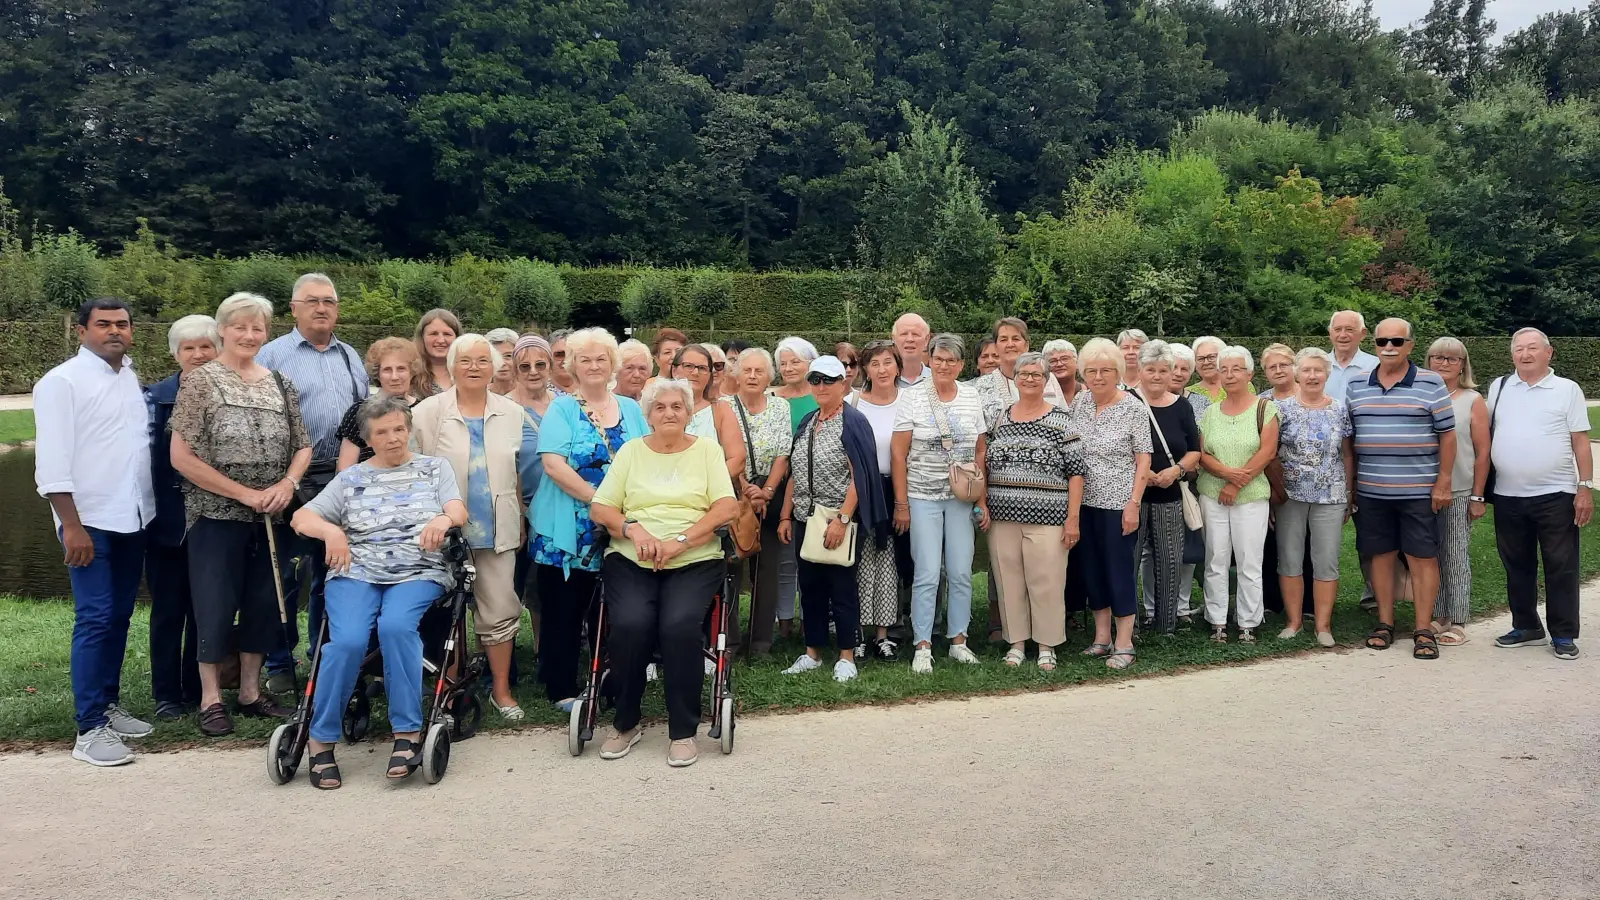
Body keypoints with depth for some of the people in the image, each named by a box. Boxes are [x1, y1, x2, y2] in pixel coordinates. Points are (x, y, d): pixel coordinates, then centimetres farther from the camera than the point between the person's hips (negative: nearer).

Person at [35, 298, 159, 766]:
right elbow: (52, 461, -13)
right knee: (95, 618, -8)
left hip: (133, 517, 6)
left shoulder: (130, 377, 12)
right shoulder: (62, 382, -8)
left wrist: (149, 503, 6)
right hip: (90, 520, -6)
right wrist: (72, 525, -17)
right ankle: (89, 729, -3)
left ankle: (109, 705, 23)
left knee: (119, 616, 12)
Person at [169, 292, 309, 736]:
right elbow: (181, 456, -11)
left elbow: (303, 446, 12)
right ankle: (211, 698, 16)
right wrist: (245, 493, -14)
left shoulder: (280, 383, 8)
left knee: (264, 603, 10)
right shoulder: (200, 381, -5)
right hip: (216, 516, -4)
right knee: (215, 605, 2)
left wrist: (288, 483, -9)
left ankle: (251, 691, 24)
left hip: (271, 516, 4)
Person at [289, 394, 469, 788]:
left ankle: (408, 733, -27)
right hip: (356, 573, 1)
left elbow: (459, 511, 4)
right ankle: (321, 740, -12)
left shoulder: (435, 467, 16)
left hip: (418, 574, -1)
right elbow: (301, 518, 12)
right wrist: (331, 530, -11)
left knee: (396, 626, -34)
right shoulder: (351, 478, 17)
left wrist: (444, 519, -21)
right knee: (348, 640, -28)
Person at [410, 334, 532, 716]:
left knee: (500, 610, 5)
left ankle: (502, 689, 18)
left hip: (498, 528, 2)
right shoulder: (427, 412, -2)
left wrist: (522, 520, 14)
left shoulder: (513, 413, 7)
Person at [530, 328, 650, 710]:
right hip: (568, 530, -4)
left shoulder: (630, 409, 11)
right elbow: (554, 464, -14)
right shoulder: (562, 408, -2)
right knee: (563, 610, 3)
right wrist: (598, 499, -18)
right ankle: (562, 689, 14)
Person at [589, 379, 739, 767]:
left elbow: (728, 507, -3)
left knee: (680, 626, -28)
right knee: (630, 625, -26)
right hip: (630, 560, 1)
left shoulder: (707, 449, 9)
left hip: (694, 561, -1)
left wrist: (680, 540, -15)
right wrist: (633, 528, -13)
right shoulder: (631, 450, 13)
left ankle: (683, 731, -10)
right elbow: (599, 508, 7)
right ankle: (625, 724, -2)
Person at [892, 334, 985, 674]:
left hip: (962, 498, 3)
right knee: (927, 574, -4)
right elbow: (898, 453, -3)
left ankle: (959, 640, 19)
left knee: (961, 573, 6)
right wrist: (901, 503, -6)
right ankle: (923, 647, 5)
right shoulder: (912, 397, -4)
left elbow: (981, 452, 11)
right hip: (923, 496, -3)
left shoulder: (972, 397, 6)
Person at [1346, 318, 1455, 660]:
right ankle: (1385, 623, 21)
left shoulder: (1431, 384, -1)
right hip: (1371, 491, 3)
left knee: (1422, 558, 0)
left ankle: (1424, 631, 8)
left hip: (1419, 491, -3)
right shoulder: (1356, 387, 8)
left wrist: (1443, 482, -6)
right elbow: (1346, 437, 11)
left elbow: (1447, 434, -1)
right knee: (1381, 556, 9)